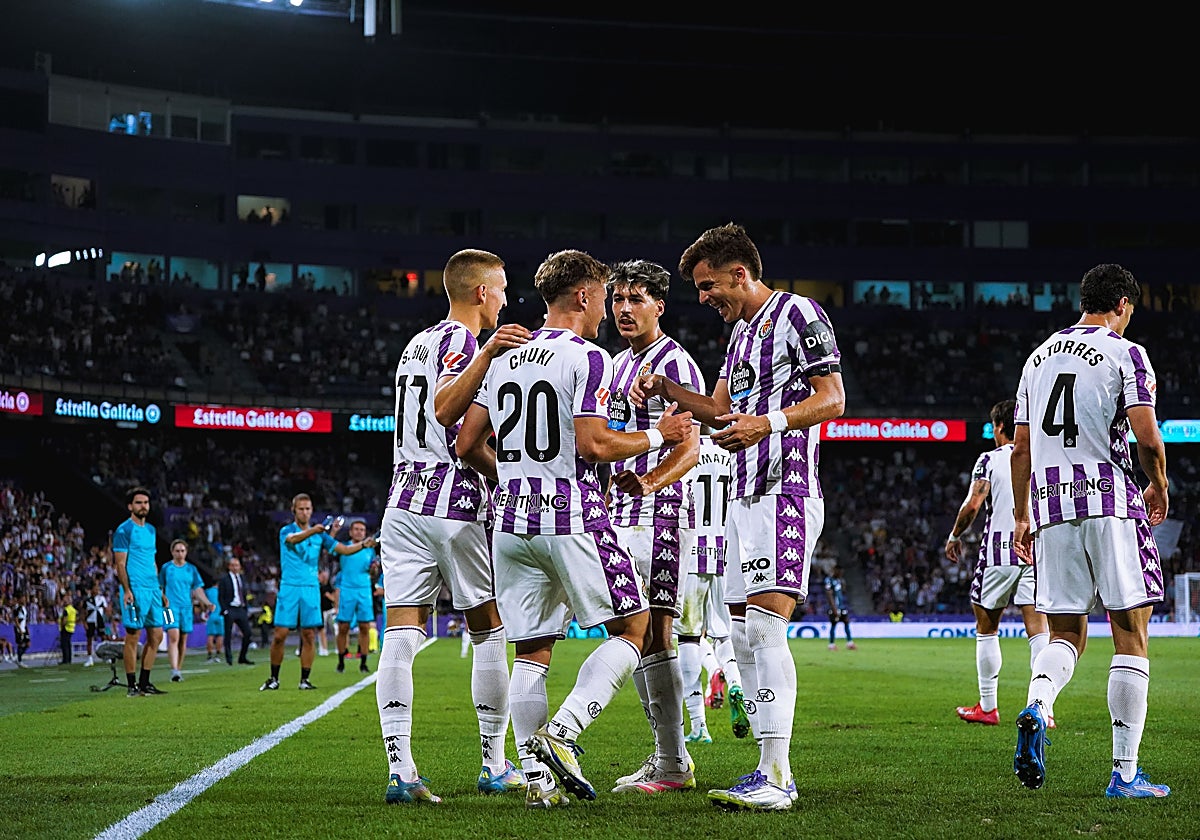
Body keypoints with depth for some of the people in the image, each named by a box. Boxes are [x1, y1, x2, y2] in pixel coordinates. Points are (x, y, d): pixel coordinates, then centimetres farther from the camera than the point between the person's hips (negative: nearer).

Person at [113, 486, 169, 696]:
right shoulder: (124, 530, -5)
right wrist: (126, 590, -19)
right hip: (135, 590, -8)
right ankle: (132, 686, -1)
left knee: (156, 636, 7)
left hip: (152, 590, 8)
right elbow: (120, 563, -10)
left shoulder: (151, 530, 18)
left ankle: (144, 683, 14)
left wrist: (160, 591, 21)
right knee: (133, 636, -5)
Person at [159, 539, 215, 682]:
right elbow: (160, 589, 9)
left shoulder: (191, 569, 10)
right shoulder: (166, 568, 4)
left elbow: (198, 589, 11)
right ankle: (174, 670, -24)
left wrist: (207, 603, -2)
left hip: (186, 607, 3)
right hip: (171, 606, -3)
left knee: (183, 640, 5)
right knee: (174, 637, -17)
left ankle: (179, 669, 15)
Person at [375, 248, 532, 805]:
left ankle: (400, 770, -13)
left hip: (404, 502, 7)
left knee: (401, 635, -3)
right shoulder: (459, 339, -7)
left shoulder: (418, 344, 20)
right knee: (491, 632, 7)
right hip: (455, 507, -7)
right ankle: (494, 765, 12)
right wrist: (486, 353, -33)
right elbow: (445, 409, -24)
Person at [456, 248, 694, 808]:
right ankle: (561, 732, -11)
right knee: (631, 630, 5)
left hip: (512, 521, 6)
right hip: (572, 519, -6)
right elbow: (592, 445, -16)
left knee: (531, 652, 9)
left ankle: (536, 775, 2)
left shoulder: (506, 359, 13)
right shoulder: (587, 358, -7)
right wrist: (658, 435, -2)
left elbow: (467, 444, 14)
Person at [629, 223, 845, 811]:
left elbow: (832, 398, -12)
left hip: (786, 494, -10)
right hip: (745, 497, 10)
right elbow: (721, 409, 29)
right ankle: (773, 771, 10)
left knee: (765, 626, -18)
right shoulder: (741, 330, 22)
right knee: (744, 635, 6)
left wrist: (768, 423, -25)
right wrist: (667, 389, 14)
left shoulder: (798, 314, -6)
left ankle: (776, 777, -21)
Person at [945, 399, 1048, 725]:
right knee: (1037, 629, -3)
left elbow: (973, 504, -10)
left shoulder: (990, 460, -1)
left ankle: (987, 707, 15)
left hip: (998, 551, -3)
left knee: (986, 629, 10)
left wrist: (954, 536, 5)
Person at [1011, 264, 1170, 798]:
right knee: (1131, 637, 1)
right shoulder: (1125, 354, -2)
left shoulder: (1039, 357, 16)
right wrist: (1159, 487, 6)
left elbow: (1021, 449, 17)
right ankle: (1125, 773, -1)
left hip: (1052, 508, 5)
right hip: (1110, 500, -5)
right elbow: (1148, 438, -12)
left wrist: (1021, 517, 23)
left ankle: (1035, 705, -19)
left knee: (1067, 634, 13)